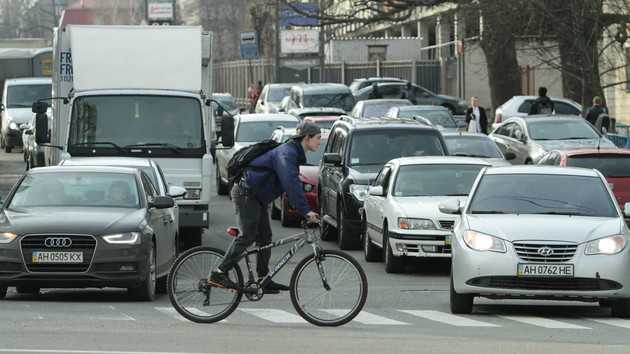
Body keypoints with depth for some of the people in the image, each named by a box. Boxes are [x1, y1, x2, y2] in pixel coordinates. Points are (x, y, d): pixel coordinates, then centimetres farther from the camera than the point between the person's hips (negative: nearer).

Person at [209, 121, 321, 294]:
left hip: (257, 198, 11)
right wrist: (306, 210, -30)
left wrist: (303, 211, 18)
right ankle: (219, 274, -17)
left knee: (265, 238, 8)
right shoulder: (287, 153, -19)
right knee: (246, 237, -14)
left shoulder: (293, 153, 14)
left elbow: (293, 183, 23)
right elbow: (291, 183, -29)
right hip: (246, 193, -11)